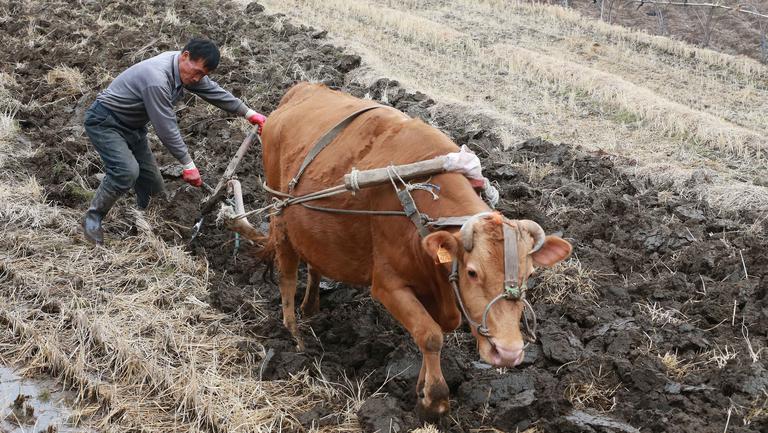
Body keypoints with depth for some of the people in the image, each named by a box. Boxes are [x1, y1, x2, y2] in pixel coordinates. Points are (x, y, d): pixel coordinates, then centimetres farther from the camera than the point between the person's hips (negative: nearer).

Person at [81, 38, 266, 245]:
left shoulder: (188, 69, -7)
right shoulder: (157, 80, -35)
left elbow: (214, 91, 8)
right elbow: (167, 129, -30)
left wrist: (248, 113, 8)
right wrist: (188, 165, -22)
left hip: (132, 126, 9)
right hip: (104, 123, -9)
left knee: (151, 179, 6)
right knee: (127, 171, -28)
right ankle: (92, 219, -12)